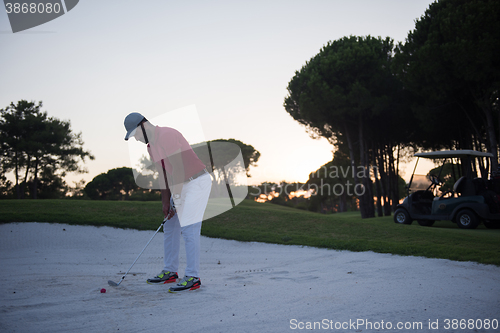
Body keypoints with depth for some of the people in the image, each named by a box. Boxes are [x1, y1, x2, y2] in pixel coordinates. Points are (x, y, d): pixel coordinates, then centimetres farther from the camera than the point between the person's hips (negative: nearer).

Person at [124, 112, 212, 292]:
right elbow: (163, 172, 15)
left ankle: (193, 278, -6)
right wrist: (165, 201, 10)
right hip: (183, 185, 10)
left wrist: (176, 199, -20)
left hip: (196, 182, -10)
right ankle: (170, 272, 24)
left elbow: (178, 167, -23)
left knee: (189, 229, -11)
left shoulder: (167, 135, -18)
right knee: (170, 227, 13)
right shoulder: (152, 145, 13)